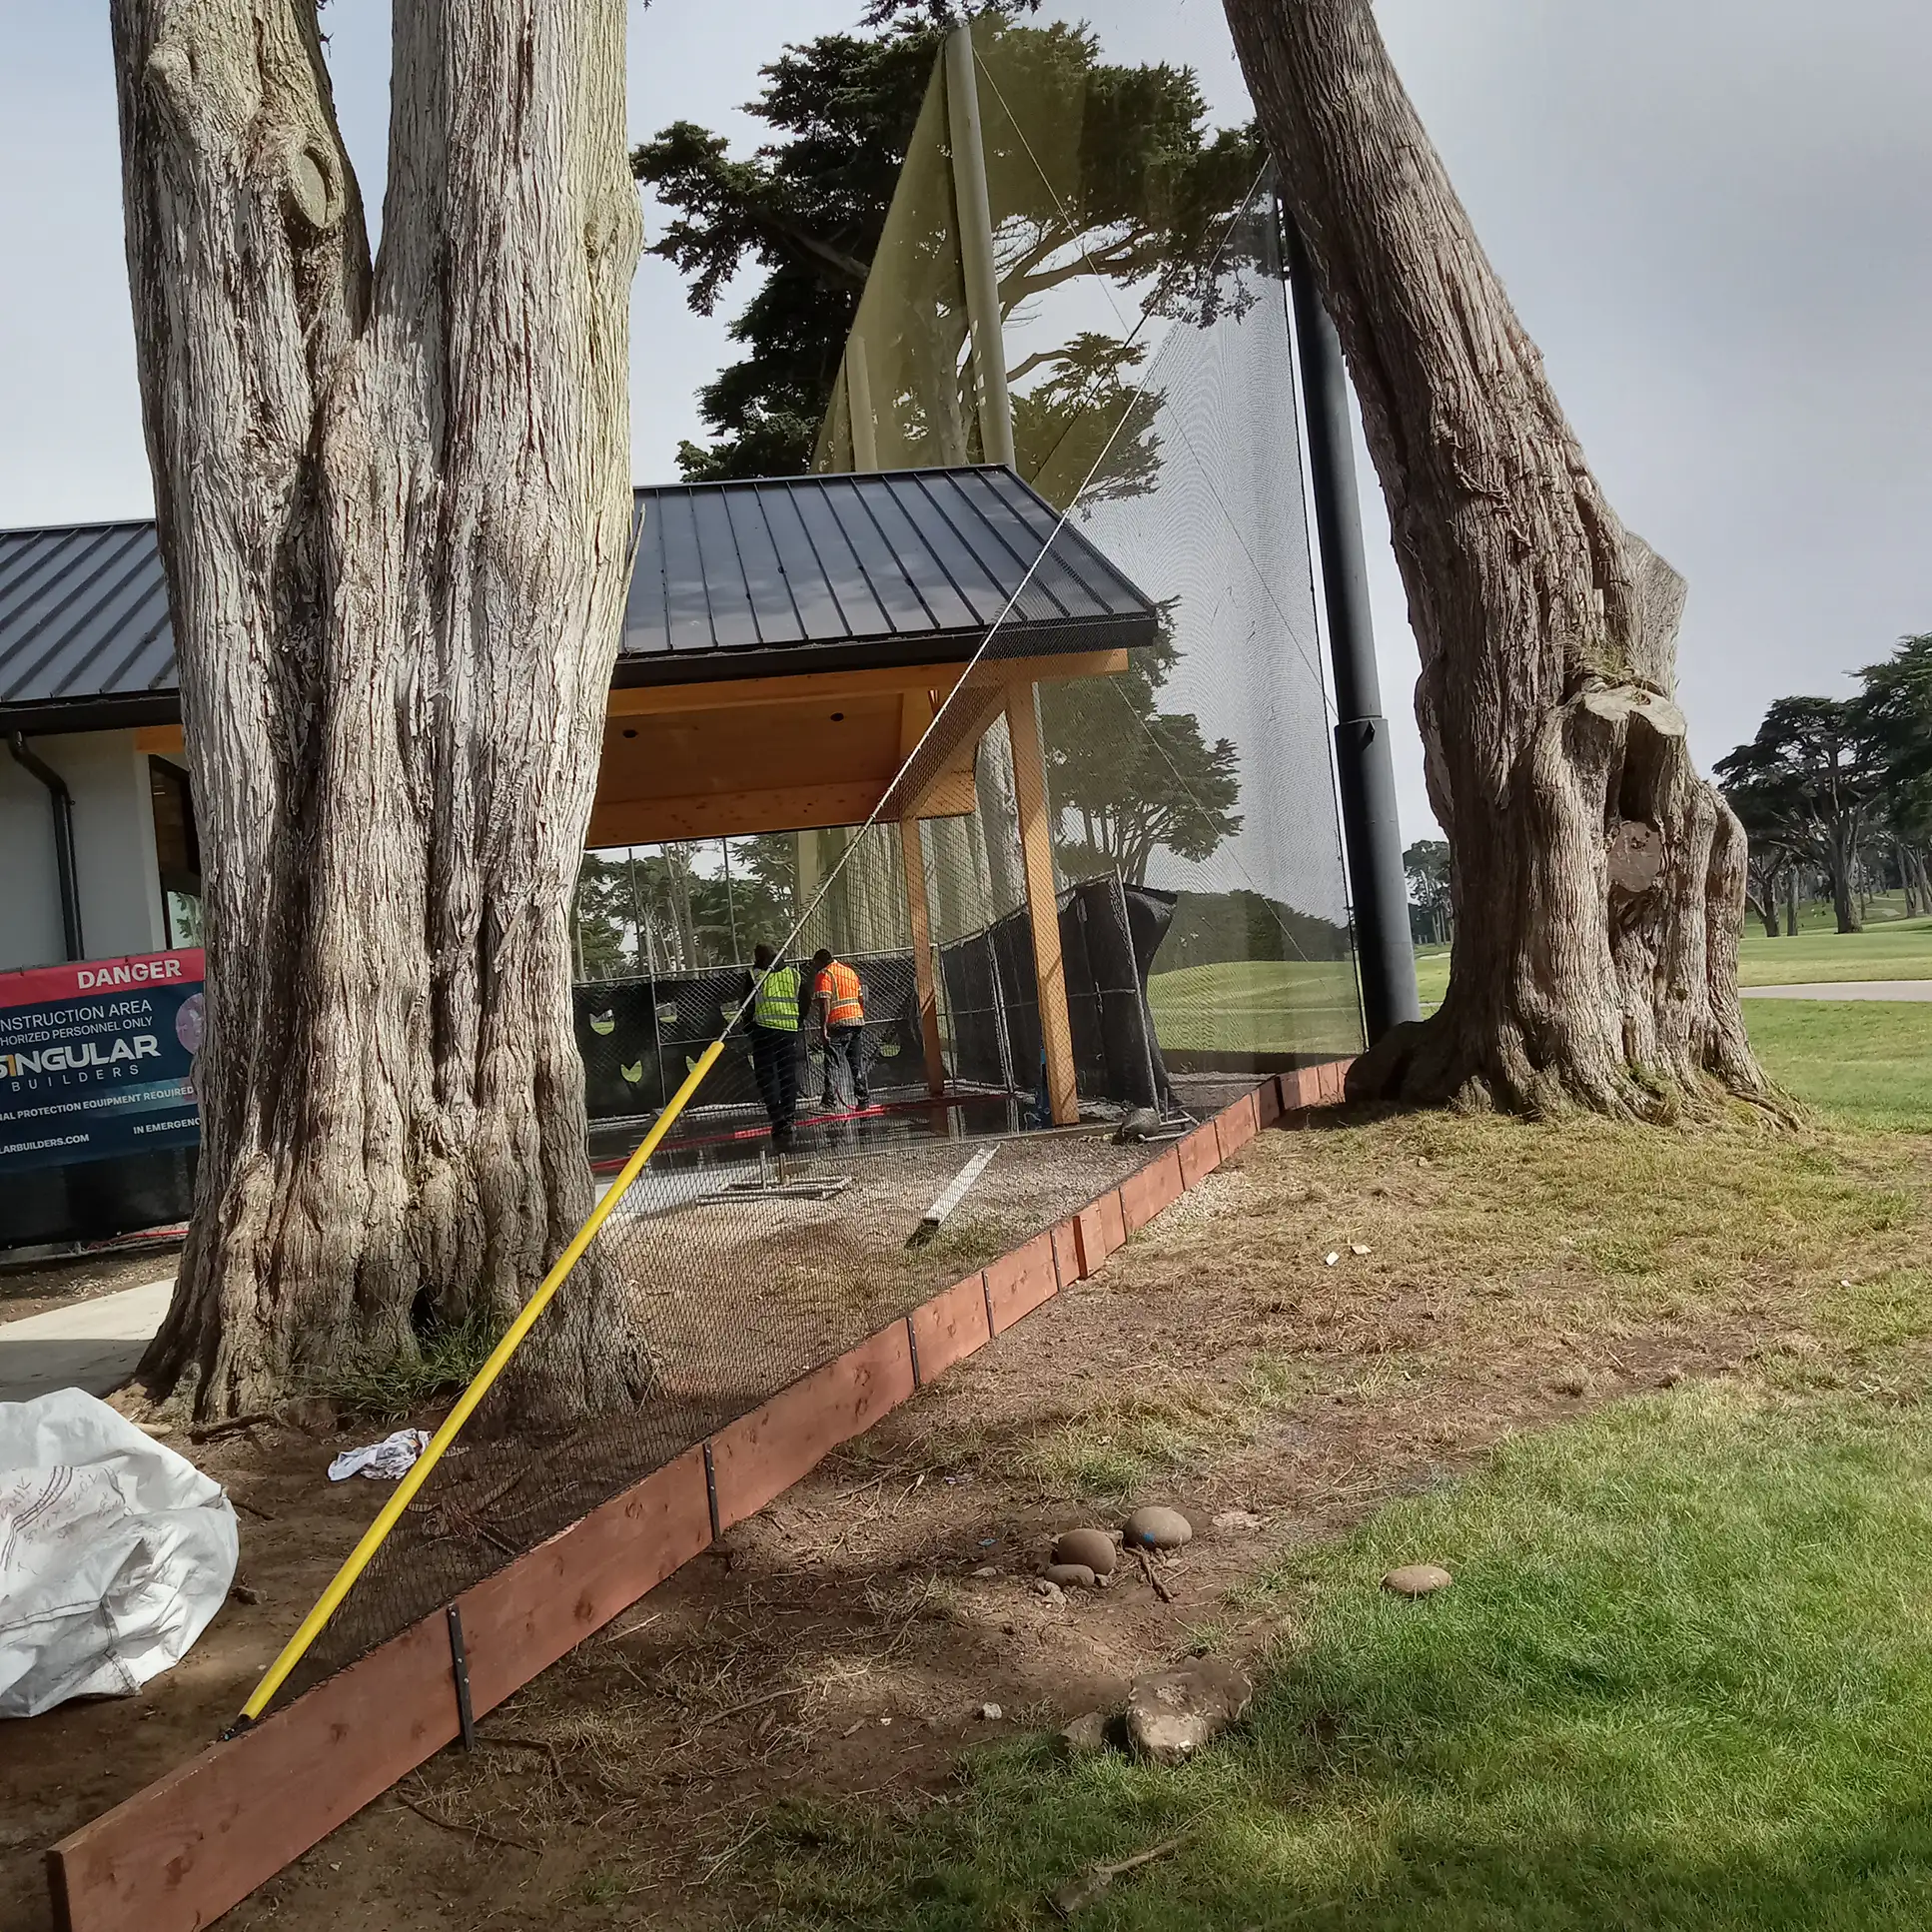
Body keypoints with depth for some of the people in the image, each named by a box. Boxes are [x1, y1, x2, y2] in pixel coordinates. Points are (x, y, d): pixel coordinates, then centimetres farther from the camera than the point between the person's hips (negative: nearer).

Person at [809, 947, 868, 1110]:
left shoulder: (824, 974, -3)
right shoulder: (850, 971, 19)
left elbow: (825, 1002, -14)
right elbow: (862, 999, 19)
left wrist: (823, 1026, -15)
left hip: (838, 1023, -7)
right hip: (858, 1021, 7)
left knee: (832, 1062, -7)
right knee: (858, 1063, 13)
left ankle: (830, 1100, -13)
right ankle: (863, 1098, 16)